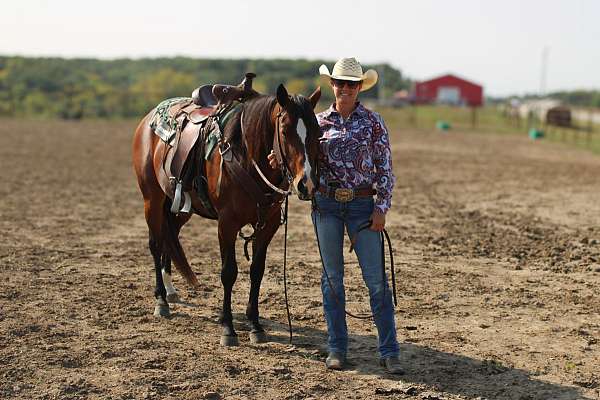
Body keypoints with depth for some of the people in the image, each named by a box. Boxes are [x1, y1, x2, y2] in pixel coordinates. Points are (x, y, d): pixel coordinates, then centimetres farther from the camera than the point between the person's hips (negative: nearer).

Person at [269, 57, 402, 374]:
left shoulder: (373, 122, 0)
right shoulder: (319, 121, 6)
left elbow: (385, 169, 0)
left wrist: (381, 207, -8)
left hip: (362, 205, -2)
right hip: (326, 204, 2)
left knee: (376, 279, -3)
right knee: (332, 277, 8)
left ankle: (389, 352, 4)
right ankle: (337, 348, 17)